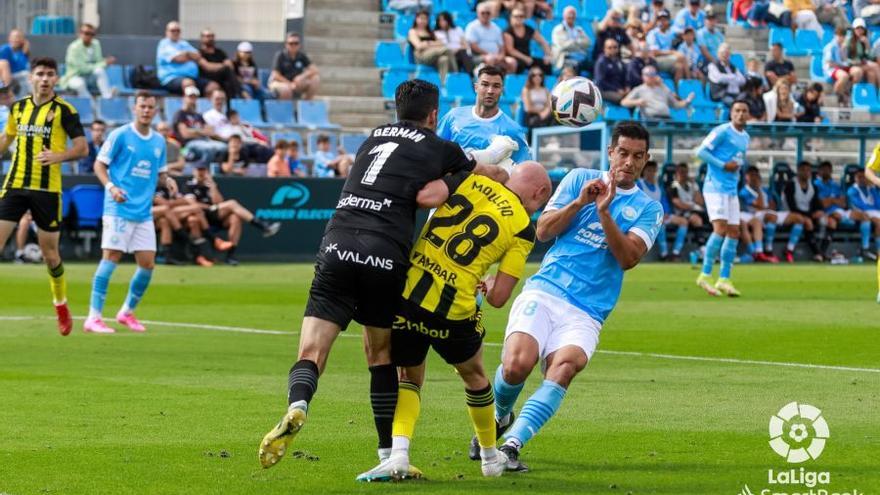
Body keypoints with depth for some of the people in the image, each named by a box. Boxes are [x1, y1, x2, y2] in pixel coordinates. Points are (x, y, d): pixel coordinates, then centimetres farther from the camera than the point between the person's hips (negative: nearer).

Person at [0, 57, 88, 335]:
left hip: (47, 189, -3)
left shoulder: (64, 111, -4)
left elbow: (82, 147, -7)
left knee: (49, 252, 5)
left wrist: (58, 156, -24)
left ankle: (61, 305, 26)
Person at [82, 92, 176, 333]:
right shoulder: (120, 135, -4)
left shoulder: (159, 141, 12)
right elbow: (99, 164, -4)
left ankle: (127, 312, 22)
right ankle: (94, 317, -8)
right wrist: (111, 186, -21)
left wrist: (167, 180, -1)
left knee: (148, 263, 3)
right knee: (111, 258, -11)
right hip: (119, 208, -6)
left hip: (144, 213, 6)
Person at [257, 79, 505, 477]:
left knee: (311, 352, -4)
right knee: (380, 354, 18)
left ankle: (297, 406, -36)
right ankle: (388, 455, 20)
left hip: (337, 246, 2)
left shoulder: (374, 138, 24)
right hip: (386, 257, -2)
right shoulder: (441, 150, 13)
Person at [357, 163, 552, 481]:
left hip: (406, 293, 2)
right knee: (474, 376, 28)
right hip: (453, 312, -2)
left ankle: (398, 453, -2)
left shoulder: (470, 180, 7)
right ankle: (490, 456, 43)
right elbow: (498, 298, -2)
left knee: (408, 377, 22)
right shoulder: (523, 229, 1)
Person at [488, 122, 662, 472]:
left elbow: (628, 258, -4)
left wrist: (604, 211, -13)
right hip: (543, 292, 0)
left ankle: (512, 443, -30)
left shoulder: (648, 209, 11)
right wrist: (580, 202, -6)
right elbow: (543, 231, 7)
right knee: (517, 365, -24)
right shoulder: (580, 178, 13)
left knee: (566, 365, -31)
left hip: (586, 312, 0)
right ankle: (499, 417, 10)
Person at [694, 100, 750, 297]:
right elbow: (701, 152, -14)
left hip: (731, 190, 8)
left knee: (734, 232, 4)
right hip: (715, 186, -8)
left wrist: (739, 165, 10)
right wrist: (723, 165, -17)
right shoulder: (722, 131, -9)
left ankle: (724, 279, 10)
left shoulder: (745, 137, 16)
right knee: (720, 228, -19)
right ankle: (705, 276, -14)